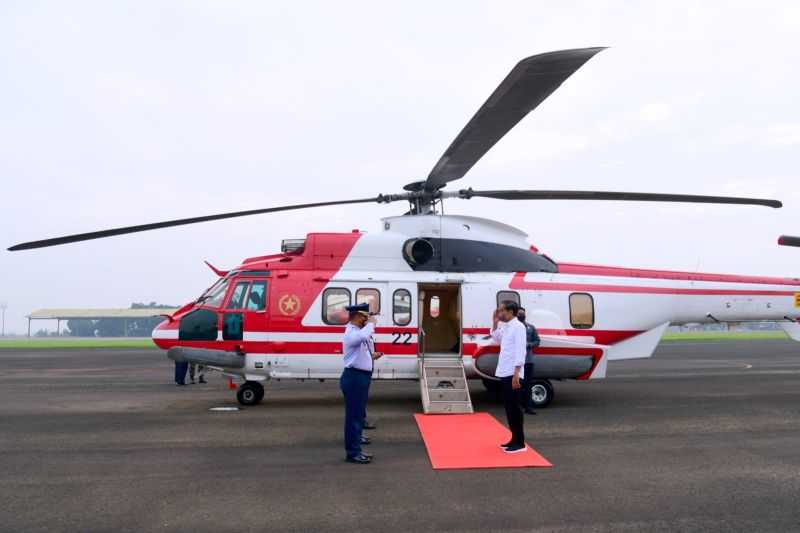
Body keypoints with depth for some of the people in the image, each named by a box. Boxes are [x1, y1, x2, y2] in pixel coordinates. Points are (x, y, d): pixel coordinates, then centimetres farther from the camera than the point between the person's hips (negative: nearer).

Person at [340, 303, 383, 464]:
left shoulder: (357, 332, 13)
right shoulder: (351, 333, -18)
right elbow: (364, 336, -41)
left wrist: (372, 356, 9)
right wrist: (371, 323, -24)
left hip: (361, 376, 10)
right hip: (354, 377, -10)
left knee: (359, 410, 24)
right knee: (354, 413, -6)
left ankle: (356, 436, 41)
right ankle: (352, 452, -1)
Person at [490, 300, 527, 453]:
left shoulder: (518, 327, -14)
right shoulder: (505, 327, 13)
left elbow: (520, 351, -20)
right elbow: (496, 338, 32)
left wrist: (516, 373, -24)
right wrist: (495, 323, 17)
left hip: (512, 374, -9)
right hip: (504, 373, 9)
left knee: (514, 407, -4)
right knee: (509, 407, 13)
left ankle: (520, 442, 3)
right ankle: (514, 439, 21)